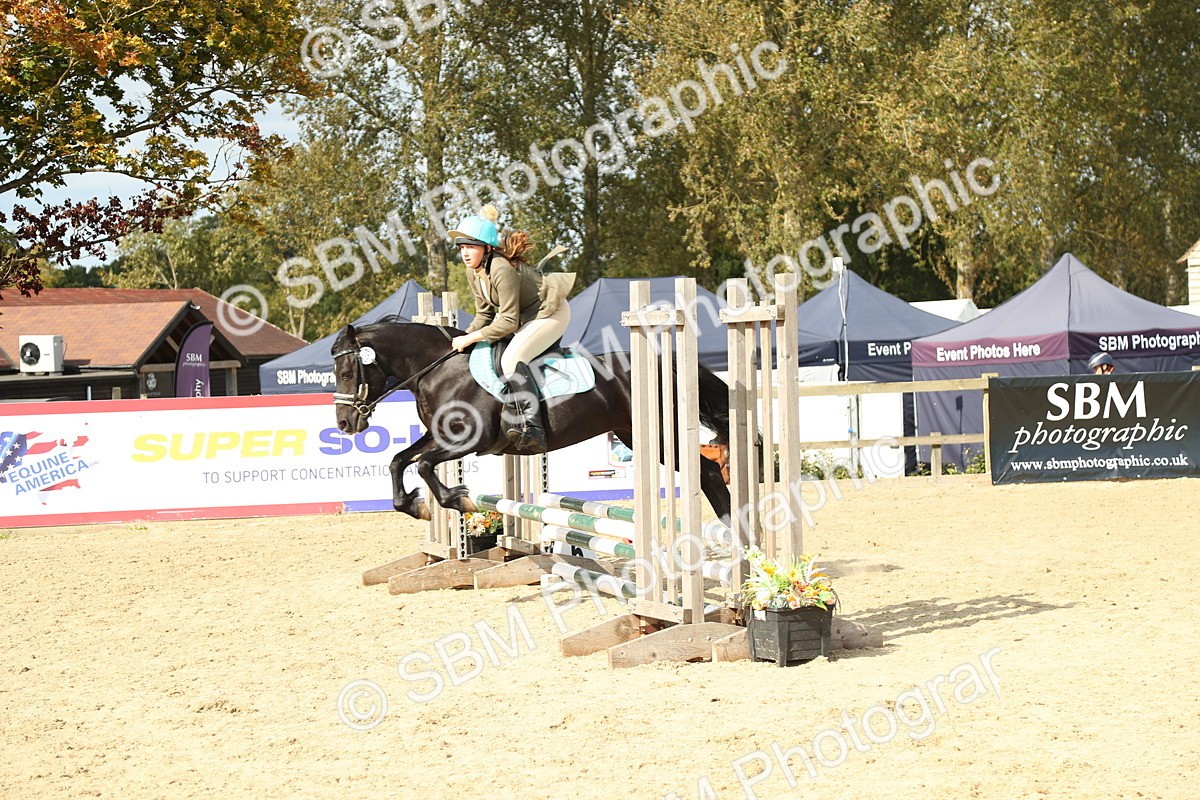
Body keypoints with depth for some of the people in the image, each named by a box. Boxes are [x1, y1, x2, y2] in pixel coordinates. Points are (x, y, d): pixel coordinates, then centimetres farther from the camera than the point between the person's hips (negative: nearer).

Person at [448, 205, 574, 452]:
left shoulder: (502, 270, -31)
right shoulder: (473, 272, -3)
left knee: (511, 359, -28)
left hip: (550, 313, -10)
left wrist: (471, 338, -26)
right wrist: (466, 336, -10)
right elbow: (485, 314, 6)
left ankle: (532, 428, -31)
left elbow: (509, 322, -29)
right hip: (524, 315, 10)